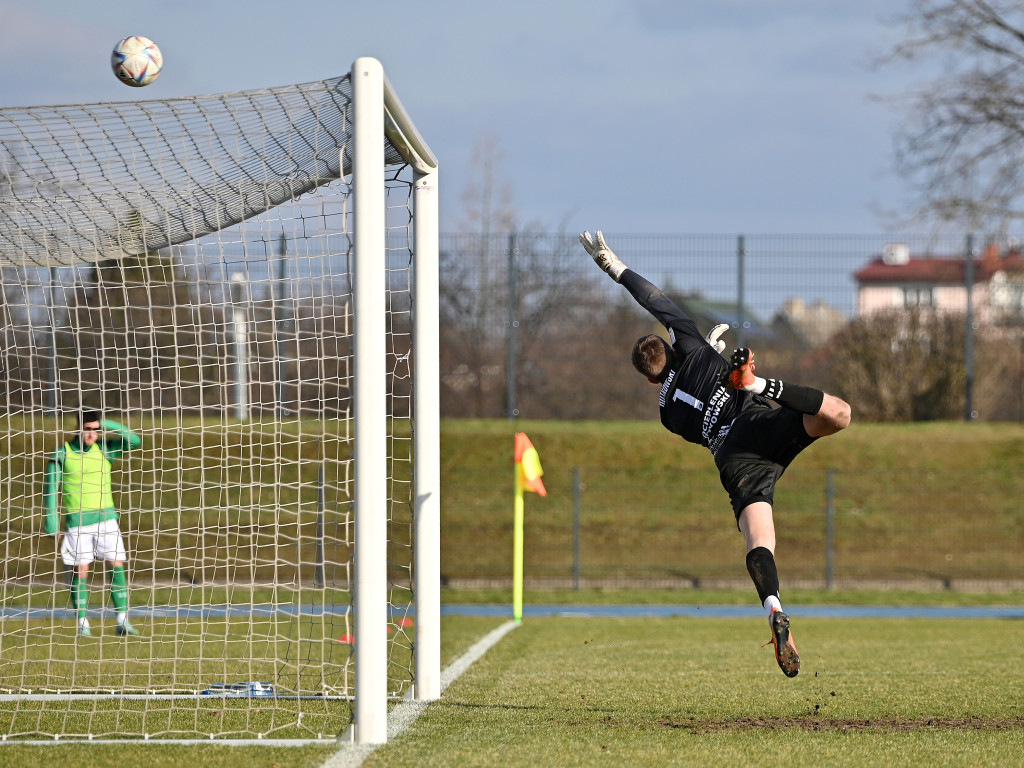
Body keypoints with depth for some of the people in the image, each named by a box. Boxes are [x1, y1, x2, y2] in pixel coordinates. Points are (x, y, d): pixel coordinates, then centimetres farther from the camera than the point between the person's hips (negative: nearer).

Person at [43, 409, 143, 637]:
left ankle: (122, 621, 0)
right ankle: (82, 624, 7)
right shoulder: (62, 454, -3)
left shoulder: (104, 449, 3)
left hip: (106, 518, 2)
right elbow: (50, 489, 0)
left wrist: (108, 425, -12)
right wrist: (51, 524, -4)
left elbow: (134, 441, -5)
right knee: (80, 571, -1)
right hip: (77, 522, -2)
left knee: (117, 566, -4)